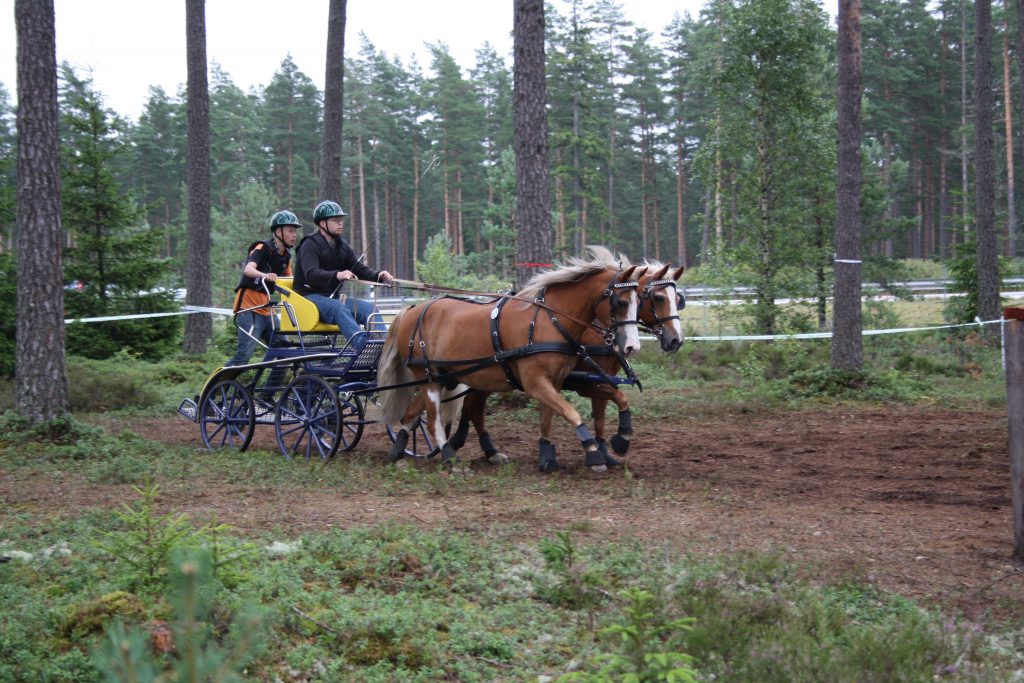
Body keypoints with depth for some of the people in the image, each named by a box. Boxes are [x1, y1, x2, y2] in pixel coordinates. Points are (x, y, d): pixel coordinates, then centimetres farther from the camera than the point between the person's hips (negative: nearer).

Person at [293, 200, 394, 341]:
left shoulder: (341, 245, 15)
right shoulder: (310, 245, -9)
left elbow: (359, 269, 10)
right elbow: (311, 275, -27)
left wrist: (378, 275, -13)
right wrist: (337, 275, -45)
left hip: (332, 296, 8)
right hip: (310, 296, -7)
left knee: (369, 308, -15)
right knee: (340, 308, -36)